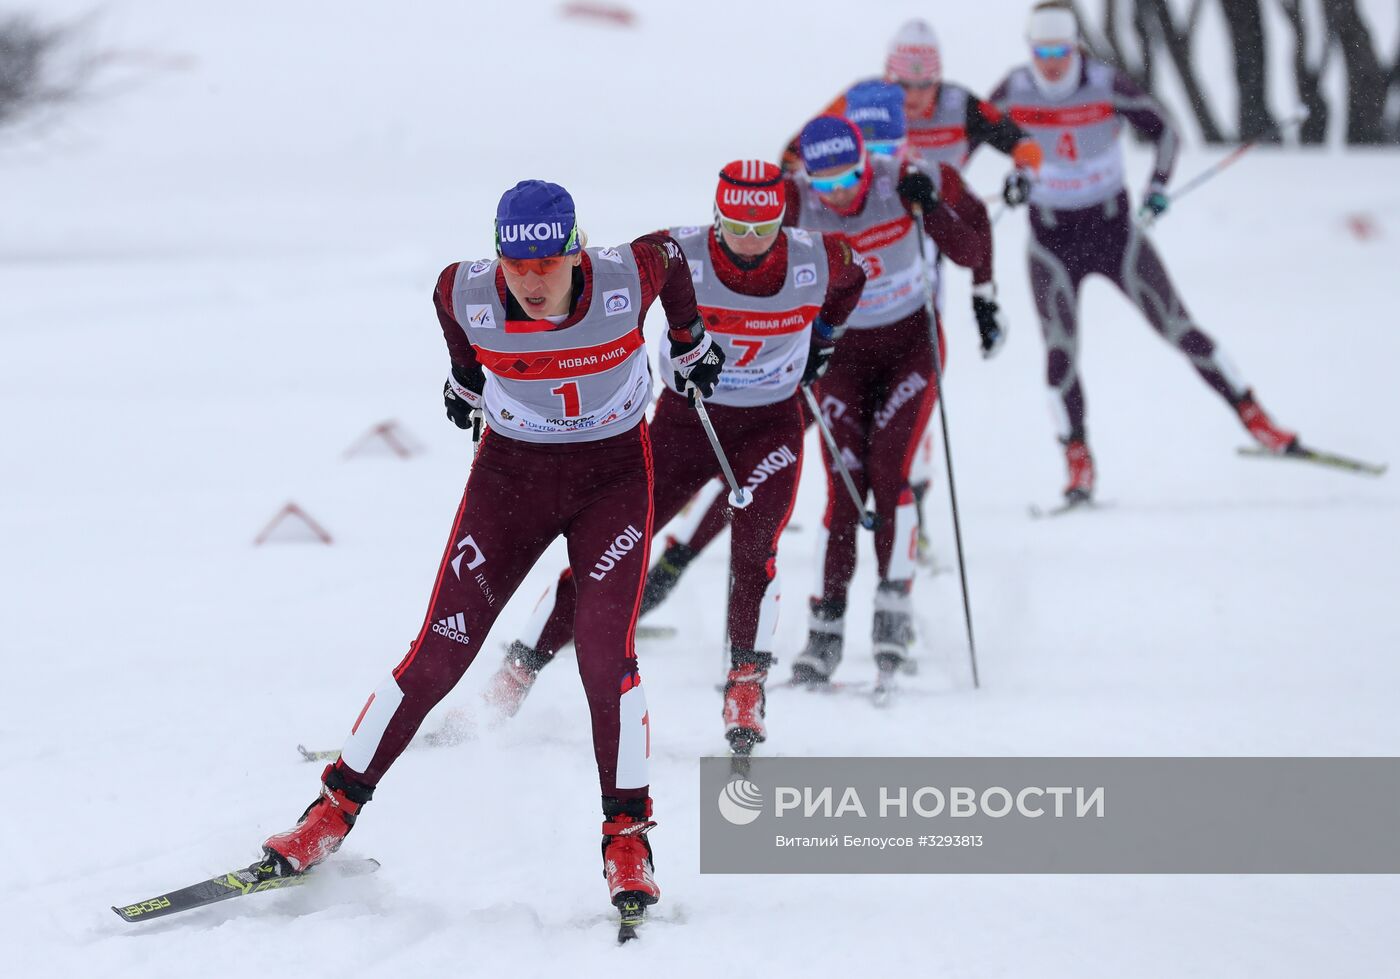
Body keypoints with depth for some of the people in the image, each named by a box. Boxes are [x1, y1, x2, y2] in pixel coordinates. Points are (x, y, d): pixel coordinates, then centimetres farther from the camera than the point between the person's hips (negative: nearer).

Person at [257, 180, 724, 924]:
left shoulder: (628, 279, -23)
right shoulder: (469, 295, -21)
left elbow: (669, 254, 2)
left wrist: (690, 341, 18)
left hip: (614, 476, -1)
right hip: (509, 472, 1)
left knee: (605, 651, -17)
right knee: (439, 652, -5)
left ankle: (627, 835, -2)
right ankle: (334, 810, 7)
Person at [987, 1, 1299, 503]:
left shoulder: (1107, 85, -14)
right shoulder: (1013, 93, -11)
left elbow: (1163, 129, -2)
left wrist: (1159, 183, -16)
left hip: (1114, 228, 0)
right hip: (1052, 240, 1)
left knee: (1178, 328, -2)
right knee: (1060, 350, -10)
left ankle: (1253, 416, 7)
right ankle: (1077, 462, 2)